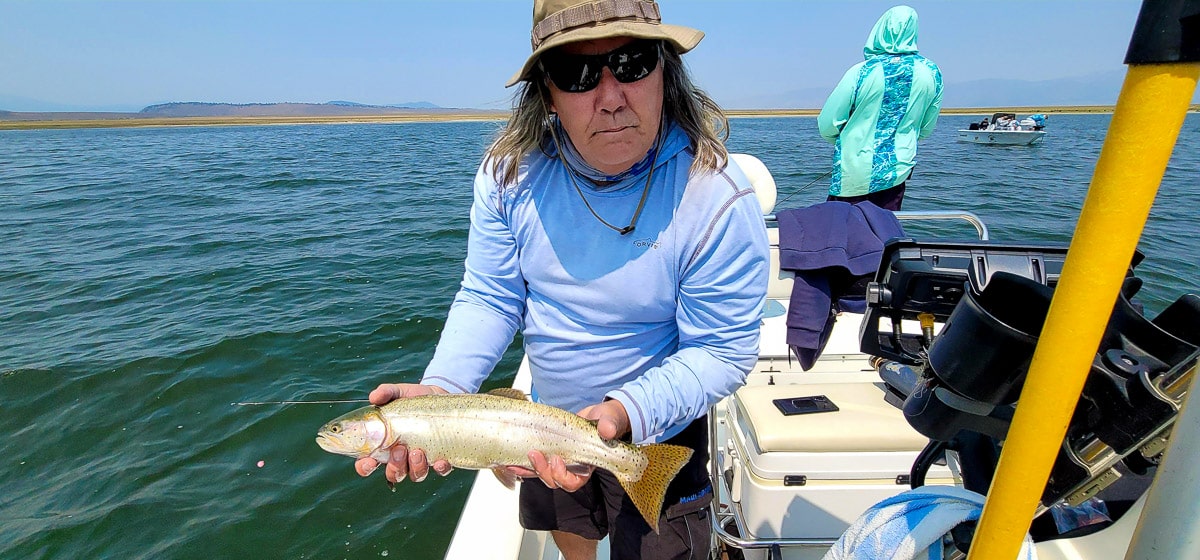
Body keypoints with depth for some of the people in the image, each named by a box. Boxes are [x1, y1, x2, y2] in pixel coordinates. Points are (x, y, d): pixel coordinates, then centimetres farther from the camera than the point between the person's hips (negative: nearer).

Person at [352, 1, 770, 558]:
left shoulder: (717, 199, -29)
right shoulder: (510, 173, -17)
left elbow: (722, 352, -23)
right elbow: (489, 299, -12)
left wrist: (623, 411, -38)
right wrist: (440, 387, -29)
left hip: (658, 433, -4)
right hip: (547, 412, 5)